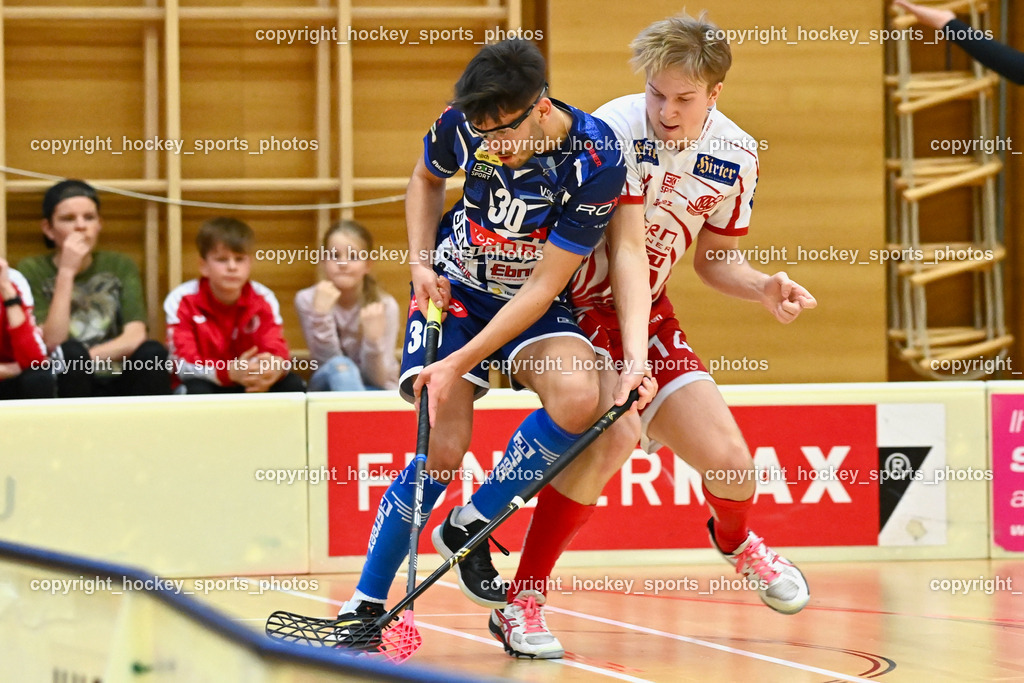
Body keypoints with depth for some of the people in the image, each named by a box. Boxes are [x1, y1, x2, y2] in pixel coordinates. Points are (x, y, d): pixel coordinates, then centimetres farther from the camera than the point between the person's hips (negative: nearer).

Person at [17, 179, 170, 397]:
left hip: (117, 385, 3)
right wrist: (66, 273, -15)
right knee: (71, 352, -32)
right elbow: (52, 343, -12)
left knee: (153, 352, -25)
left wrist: (84, 357, -18)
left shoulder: (120, 267, 11)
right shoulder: (32, 271, 2)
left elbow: (135, 337, -4)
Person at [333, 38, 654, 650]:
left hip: (533, 308, -1)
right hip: (455, 287, 1)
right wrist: (421, 260, -5)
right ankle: (365, 606, -2)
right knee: (444, 447, -15)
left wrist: (460, 363, -26)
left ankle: (469, 526, -9)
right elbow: (428, 178, 10)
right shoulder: (465, 123, -17)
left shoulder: (597, 162, -26)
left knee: (579, 400, -30)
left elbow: (541, 287, -23)